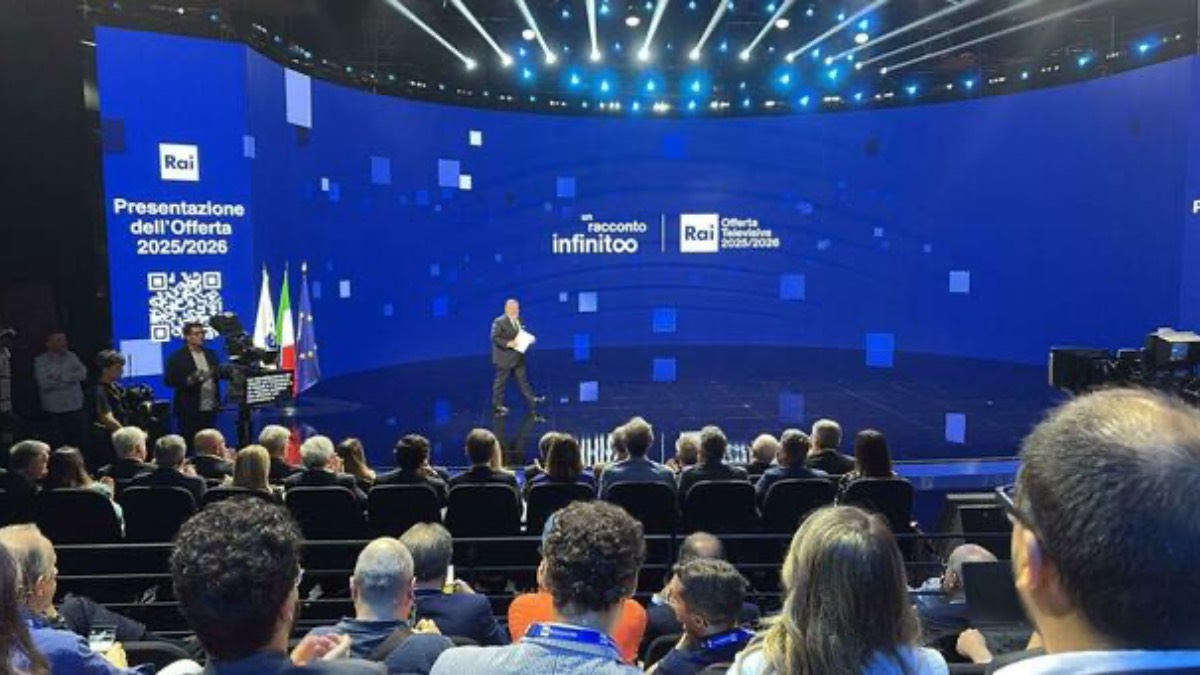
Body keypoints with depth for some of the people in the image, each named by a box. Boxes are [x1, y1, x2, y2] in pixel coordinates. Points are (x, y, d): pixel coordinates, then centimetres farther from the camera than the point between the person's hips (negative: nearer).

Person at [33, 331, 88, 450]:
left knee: (80, 445, 6)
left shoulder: (71, 356, 6)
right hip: (54, 411, -2)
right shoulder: (40, 360, -3)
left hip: (76, 408, 3)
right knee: (57, 446, 4)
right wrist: (71, 378, -10)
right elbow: (44, 383, -15)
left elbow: (83, 374, -6)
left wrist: (61, 376, -14)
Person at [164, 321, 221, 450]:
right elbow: (169, 380, -10)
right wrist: (189, 380, -23)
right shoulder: (177, 357, -4)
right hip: (189, 410, -5)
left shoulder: (211, 354, 12)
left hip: (210, 409, 5)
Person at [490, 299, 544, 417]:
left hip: (518, 357, 7)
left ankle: (531, 399, 20)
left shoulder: (519, 320, 8)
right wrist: (507, 344, -28)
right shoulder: (499, 322, -16)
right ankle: (497, 405, 14)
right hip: (504, 358, -7)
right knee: (501, 381, 4)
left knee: (522, 379, 14)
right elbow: (494, 338, -19)